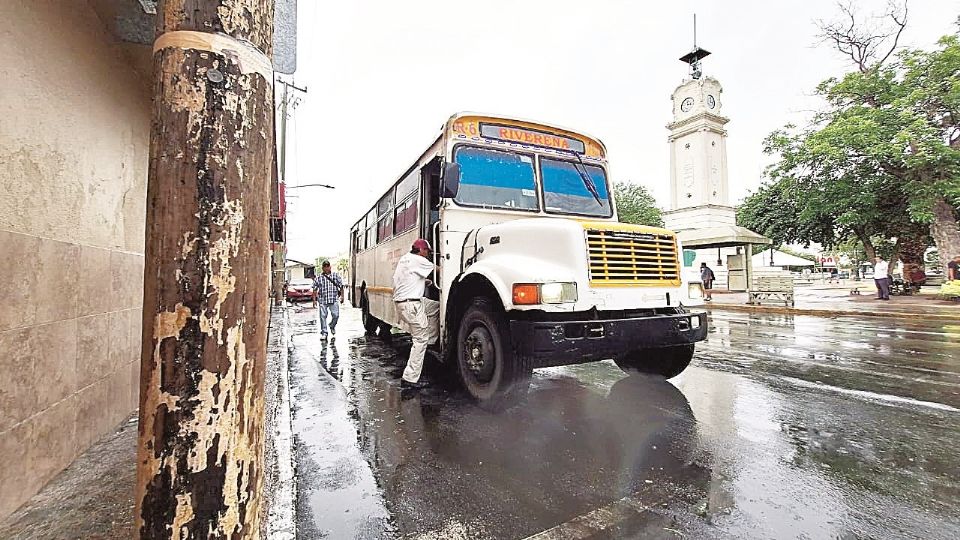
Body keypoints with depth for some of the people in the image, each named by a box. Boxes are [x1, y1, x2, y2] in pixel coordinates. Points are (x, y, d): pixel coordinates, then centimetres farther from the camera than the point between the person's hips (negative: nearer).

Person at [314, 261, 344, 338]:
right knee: (323, 316, 1)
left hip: (334, 299, 0)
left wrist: (342, 296, 4)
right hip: (322, 300, 0)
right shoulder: (319, 277, 6)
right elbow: (315, 289, 9)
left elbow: (341, 286, 9)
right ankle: (324, 332, 12)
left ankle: (332, 326, 26)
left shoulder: (336, 275, 6)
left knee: (336, 315, -4)